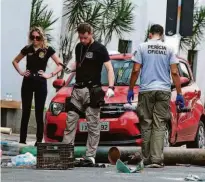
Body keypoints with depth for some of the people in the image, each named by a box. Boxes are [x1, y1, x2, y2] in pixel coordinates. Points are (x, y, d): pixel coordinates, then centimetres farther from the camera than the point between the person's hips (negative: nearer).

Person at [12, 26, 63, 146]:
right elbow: (15, 61, 19)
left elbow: (60, 65, -4)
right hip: (27, 82, 3)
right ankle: (22, 140, 7)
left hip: (41, 83, -2)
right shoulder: (27, 49, 5)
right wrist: (21, 72, 5)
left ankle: (39, 141, 4)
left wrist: (50, 75, -10)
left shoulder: (47, 50, -3)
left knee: (39, 113, 0)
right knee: (25, 112, 4)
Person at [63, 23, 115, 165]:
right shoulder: (79, 47, 14)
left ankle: (90, 156, -5)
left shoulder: (99, 49, -4)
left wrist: (111, 87, -20)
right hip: (77, 89, 6)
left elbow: (109, 68, -7)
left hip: (92, 91, -6)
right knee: (70, 122, 2)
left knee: (93, 125, -4)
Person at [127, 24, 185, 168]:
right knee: (159, 126, -1)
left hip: (146, 91, 0)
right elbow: (175, 73, 1)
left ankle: (146, 159, 6)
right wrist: (179, 94, 4)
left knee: (146, 125, 6)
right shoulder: (169, 49, 5)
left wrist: (131, 89, 7)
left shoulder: (142, 47, 3)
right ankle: (157, 159, -11)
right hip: (164, 91, 0)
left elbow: (136, 70, -2)